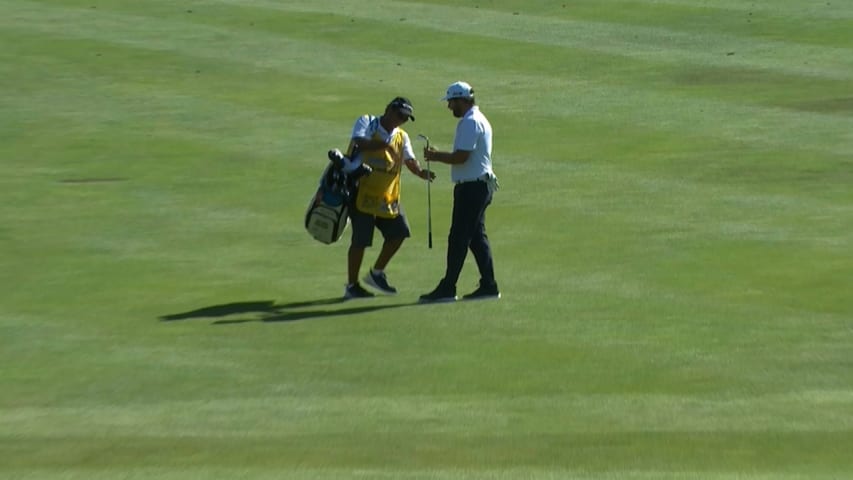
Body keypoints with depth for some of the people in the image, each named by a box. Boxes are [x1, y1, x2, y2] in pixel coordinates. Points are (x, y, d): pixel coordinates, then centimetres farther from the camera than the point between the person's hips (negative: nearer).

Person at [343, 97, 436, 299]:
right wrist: (384, 144, -36)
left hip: (388, 194, 6)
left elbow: (410, 160, -1)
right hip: (362, 190, -6)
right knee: (361, 239, -5)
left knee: (399, 232, 5)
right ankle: (351, 286, 8)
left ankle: (377, 273, 23)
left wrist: (421, 172, -23)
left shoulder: (402, 136, 12)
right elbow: (358, 143, -22)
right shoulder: (366, 122, -3)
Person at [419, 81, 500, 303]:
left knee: (458, 238, -7)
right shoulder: (479, 119, 18)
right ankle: (488, 286, 12)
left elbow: (461, 157, -22)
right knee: (477, 237, 12)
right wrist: (438, 154, 12)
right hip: (481, 185, 11)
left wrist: (435, 156, -8)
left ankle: (447, 288, -4)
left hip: (471, 187, -11)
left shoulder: (470, 122, -16)